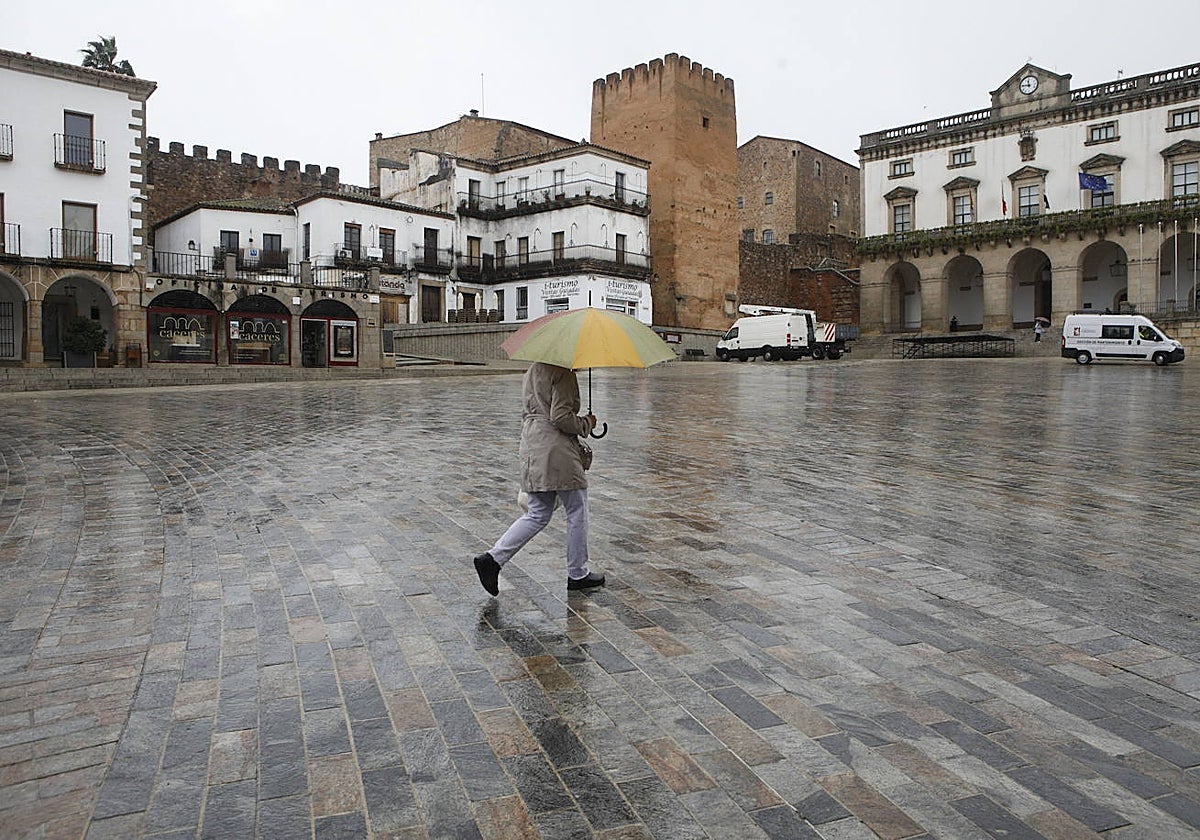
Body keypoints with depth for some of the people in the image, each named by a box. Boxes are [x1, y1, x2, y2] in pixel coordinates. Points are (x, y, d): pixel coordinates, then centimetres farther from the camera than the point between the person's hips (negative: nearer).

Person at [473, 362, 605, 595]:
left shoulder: (532, 371, 17)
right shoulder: (563, 374, -12)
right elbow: (560, 416, -20)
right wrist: (586, 423, -4)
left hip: (531, 446, 9)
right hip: (556, 449, -9)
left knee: (538, 514, 14)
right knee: (576, 511, 7)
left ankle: (493, 558, 4)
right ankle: (578, 574, 18)